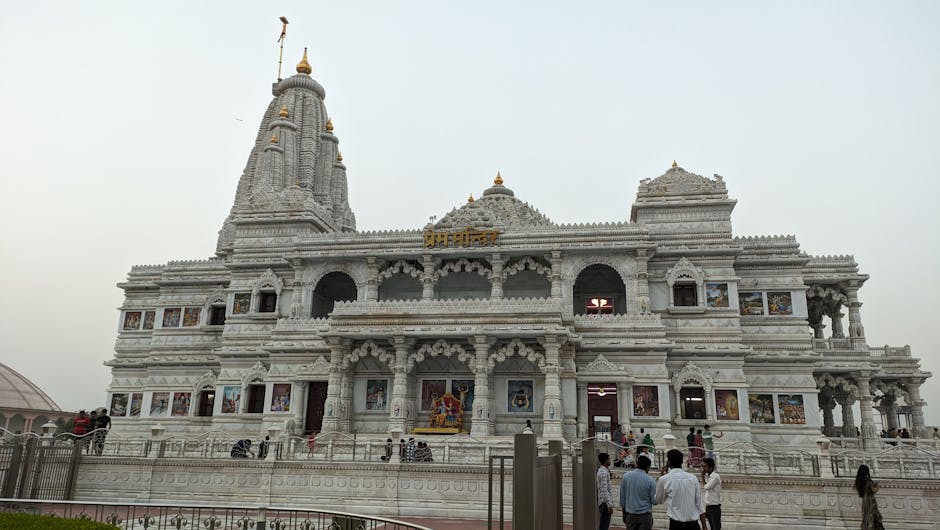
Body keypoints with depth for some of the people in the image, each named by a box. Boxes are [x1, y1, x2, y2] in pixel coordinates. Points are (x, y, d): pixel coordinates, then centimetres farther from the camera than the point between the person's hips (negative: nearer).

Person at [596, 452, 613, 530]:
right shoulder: (603, 472, -18)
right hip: (605, 503, -10)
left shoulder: (602, 471, 13)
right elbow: (604, 490, -23)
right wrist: (609, 505, -23)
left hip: (604, 502, 10)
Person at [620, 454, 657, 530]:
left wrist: (624, 513, 14)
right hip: (645, 515, -2)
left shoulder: (626, 476, -3)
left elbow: (622, 497, 3)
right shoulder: (650, 480, -11)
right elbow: (654, 501, -5)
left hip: (630, 514, 2)